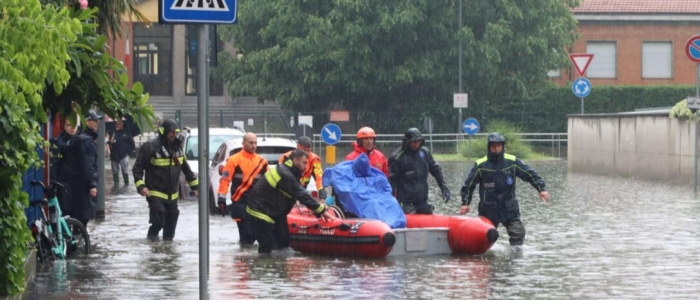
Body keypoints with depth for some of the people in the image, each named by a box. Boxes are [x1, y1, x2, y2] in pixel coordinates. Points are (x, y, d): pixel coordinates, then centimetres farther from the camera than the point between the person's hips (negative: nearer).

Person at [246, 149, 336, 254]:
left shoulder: (288, 172, 8)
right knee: (267, 246, -11)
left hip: (275, 213, 11)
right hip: (261, 213, -11)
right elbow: (302, 196, -25)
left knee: (283, 242, 10)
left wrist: (319, 211, 3)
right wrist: (322, 210, -20)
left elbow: (301, 193, 10)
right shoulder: (285, 175, -25)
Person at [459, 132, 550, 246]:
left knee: (518, 233, -8)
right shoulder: (480, 165, -4)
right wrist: (465, 203, -1)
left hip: (509, 207, 1)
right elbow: (469, 185, 3)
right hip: (488, 210, -1)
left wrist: (541, 189, -7)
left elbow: (530, 175, 2)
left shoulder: (512, 162, -2)